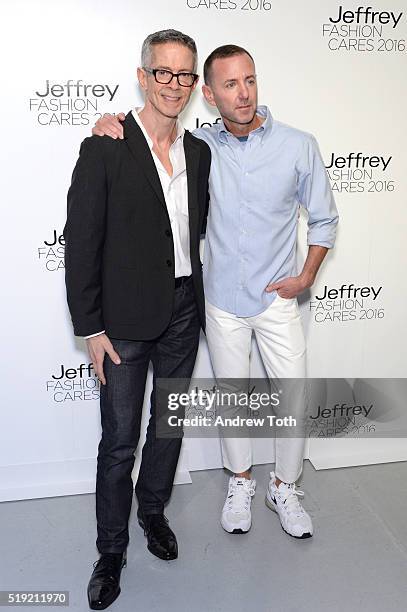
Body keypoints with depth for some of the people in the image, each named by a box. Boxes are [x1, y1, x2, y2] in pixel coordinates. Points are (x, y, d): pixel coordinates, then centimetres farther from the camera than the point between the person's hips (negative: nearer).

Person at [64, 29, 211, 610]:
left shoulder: (199, 151, 6)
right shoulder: (104, 149, -10)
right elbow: (81, 244, -11)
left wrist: (201, 300, 11)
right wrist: (91, 328, -12)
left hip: (183, 311, 5)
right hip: (126, 320, -5)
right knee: (119, 441, 5)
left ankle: (153, 510, 43)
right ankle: (111, 551, 25)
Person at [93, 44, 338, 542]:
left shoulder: (298, 145, -6)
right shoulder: (200, 147, -4)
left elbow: (323, 218, 5)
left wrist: (307, 276, -4)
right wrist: (112, 126, -9)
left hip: (277, 297, 0)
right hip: (222, 300, 1)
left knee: (294, 398, 6)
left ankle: (284, 487, 30)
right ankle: (240, 482, 36)